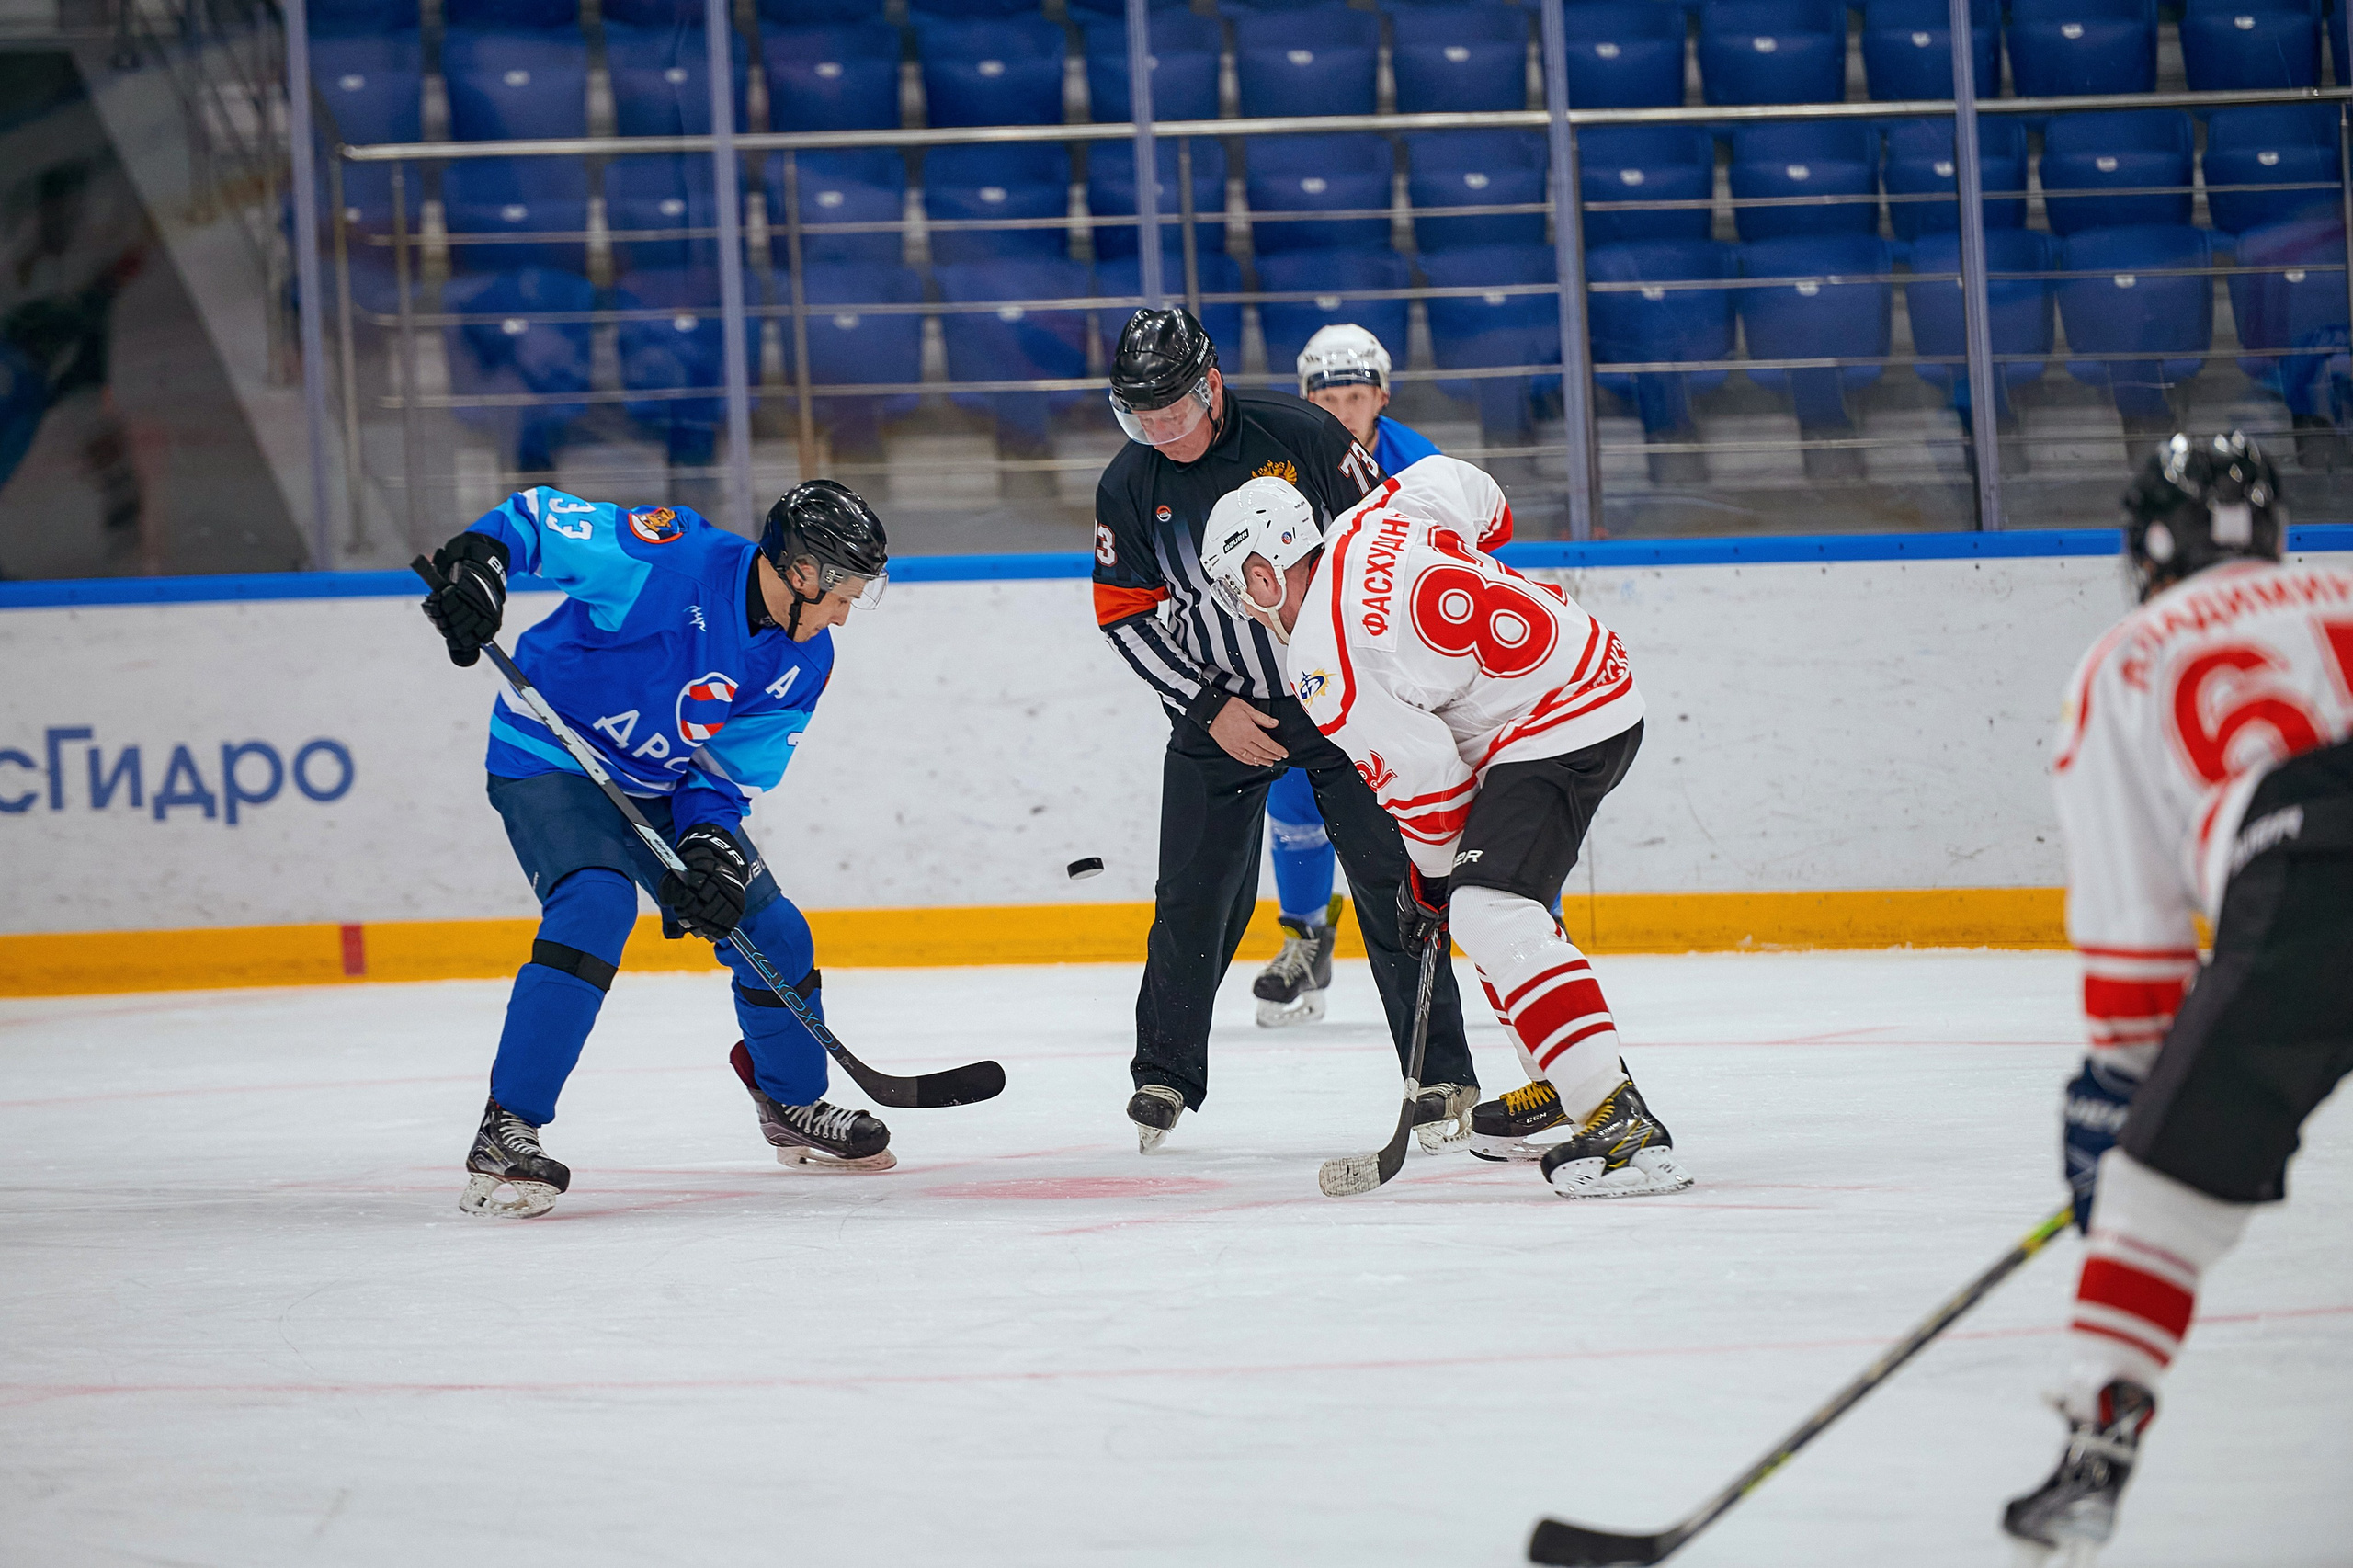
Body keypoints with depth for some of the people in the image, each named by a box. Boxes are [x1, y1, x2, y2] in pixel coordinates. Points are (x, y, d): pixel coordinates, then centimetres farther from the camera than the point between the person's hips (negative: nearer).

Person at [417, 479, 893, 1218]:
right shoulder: (671, 559, -25)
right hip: (550, 760, -7)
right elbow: (537, 514, -20)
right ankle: (505, 1135, -29)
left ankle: (793, 1103, 35)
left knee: (772, 932, 7)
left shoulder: (803, 662, -5)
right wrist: (477, 561, -39)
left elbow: (728, 774, -1)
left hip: (662, 788, 7)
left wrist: (710, 843, -20)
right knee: (595, 906, -31)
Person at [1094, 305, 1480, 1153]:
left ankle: (1443, 1075, -1)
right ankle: (1164, 1073, 18)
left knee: (1389, 878, -5)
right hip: (1218, 710, 2)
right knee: (1195, 894, 1)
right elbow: (1126, 613, 0)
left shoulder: (1301, 436, -14)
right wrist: (1209, 706, -8)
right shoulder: (1129, 486, -6)